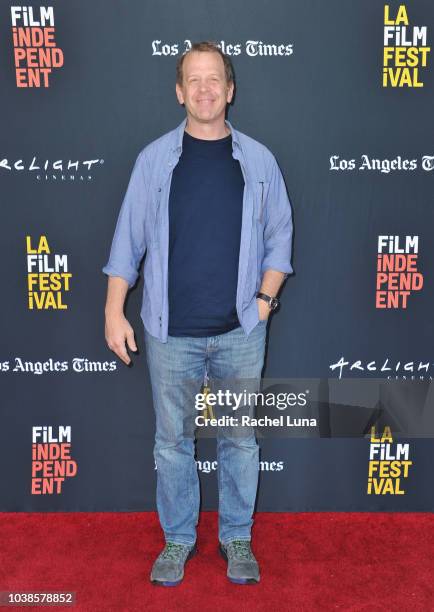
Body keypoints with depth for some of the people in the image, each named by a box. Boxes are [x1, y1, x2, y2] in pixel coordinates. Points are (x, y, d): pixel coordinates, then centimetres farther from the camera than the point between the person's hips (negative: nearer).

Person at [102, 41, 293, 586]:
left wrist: (265, 299, -3)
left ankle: (237, 538, 30)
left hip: (241, 333, 1)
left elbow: (279, 236, 9)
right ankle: (178, 539, 30)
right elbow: (128, 239, 2)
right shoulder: (155, 158, 2)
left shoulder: (258, 159, 4)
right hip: (171, 332, 0)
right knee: (172, 442, 10)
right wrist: (114, 313, -2)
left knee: (240, 441, 11)